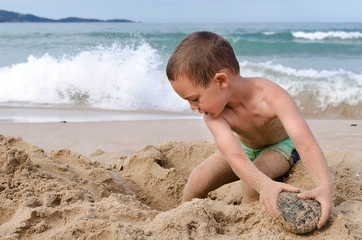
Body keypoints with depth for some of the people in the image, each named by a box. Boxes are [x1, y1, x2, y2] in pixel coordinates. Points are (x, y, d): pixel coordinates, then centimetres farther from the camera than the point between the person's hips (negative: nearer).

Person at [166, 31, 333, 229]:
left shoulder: (272, 96, -40)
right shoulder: (213, 115, -30)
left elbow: (305, 141, -50)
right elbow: (234, 156, -47)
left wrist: (324, 186, -68)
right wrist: (265, 185, -67)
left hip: (282, 145, -3)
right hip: (246, 148, 4)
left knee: (251, 183, -33)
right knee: (198, 180, -14)